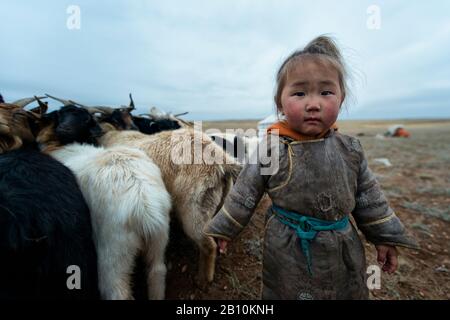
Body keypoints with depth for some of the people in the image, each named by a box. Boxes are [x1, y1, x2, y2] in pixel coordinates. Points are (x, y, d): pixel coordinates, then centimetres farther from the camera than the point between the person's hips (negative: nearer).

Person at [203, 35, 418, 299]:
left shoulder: (350, 149, -6)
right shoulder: (271, 149, -16)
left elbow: (369, 198, 5)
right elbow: (244, 196, -8)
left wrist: (385, 237, 8)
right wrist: (224, 229, -2)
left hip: (343, 251, 4)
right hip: (287, 253, -3)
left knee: (351, 292, 22)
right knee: (285, 291, 16)